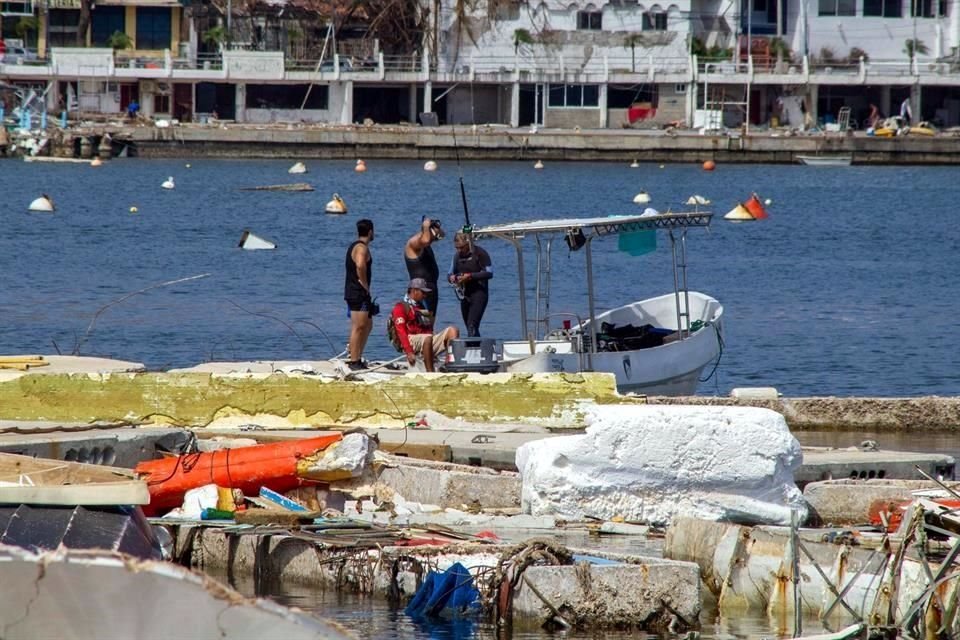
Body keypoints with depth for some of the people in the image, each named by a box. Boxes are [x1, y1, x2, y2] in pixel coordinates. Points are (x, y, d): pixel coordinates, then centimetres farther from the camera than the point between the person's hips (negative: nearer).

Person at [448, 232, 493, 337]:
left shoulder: (479, 253, -8)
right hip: (464, 296, 7)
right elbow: (450, 273, 19)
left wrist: (470, 276, -20)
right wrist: (451, 277, -7)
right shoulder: (457, 256, 11)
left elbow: (489, 273, -13)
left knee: (472, 326, -18)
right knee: (470, 328, 8)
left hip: (478, 294, -7)